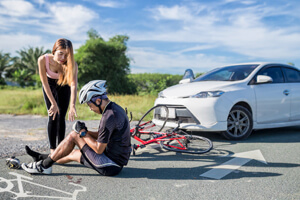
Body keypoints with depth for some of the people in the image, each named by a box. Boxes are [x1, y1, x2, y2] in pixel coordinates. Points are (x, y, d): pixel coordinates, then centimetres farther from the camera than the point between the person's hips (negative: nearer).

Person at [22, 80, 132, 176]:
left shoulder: (109, 117, -24)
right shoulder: (115, 108, 7)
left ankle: (44, 165, 7)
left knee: (73, 135, -4)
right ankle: (44, 158, 40)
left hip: (110, 166, -9)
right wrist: (85, 132, 3)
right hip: (118, 160, 9)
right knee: (74, 153, 21)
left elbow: (99, 149, -20)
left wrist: (83, 132, -9)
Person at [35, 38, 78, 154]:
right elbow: (45, 83, -28)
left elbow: (73, 85, -48)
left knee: (61, 117, -1)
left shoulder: (72, 65, -35)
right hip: (50, 86, 0)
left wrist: (72, 105, -62)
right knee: (52, 116, -8)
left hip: (64, 86, 0)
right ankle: (52, 149, 0)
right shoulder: (43, 60, -34)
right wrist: (53, 104, -32)